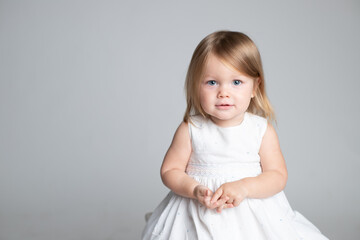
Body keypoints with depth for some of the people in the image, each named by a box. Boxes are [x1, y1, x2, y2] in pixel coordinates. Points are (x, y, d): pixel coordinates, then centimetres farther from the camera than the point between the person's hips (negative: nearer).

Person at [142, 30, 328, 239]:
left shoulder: (263, 131, -5)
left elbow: (278, 176, -6)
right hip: (200, 215, 0)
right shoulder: (191, 130, -7)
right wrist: (195, 190, -21)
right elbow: (170, 170, -3)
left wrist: (244, 186, -21)